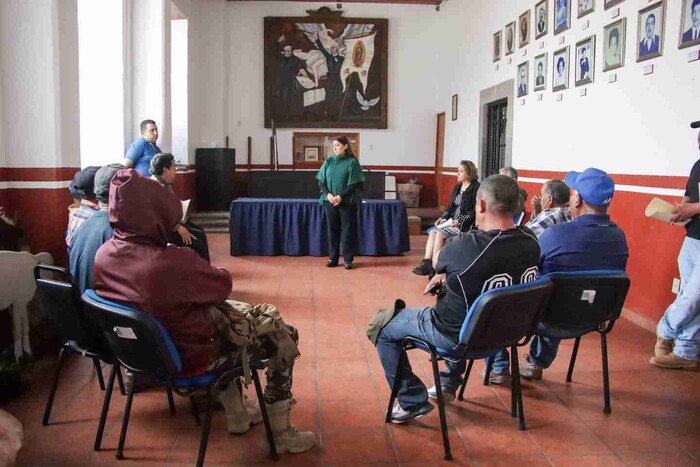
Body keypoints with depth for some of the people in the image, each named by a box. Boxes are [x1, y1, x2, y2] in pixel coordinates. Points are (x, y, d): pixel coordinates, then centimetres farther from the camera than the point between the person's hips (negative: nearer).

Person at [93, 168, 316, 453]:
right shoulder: (172, 263, -36)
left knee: (228, 309, 32)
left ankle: (236, 414, 39)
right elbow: (223, 285, -16)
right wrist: (205, 272, 5)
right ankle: (281, 433, 19)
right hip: (188, 354, -8)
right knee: (285, 336, 8)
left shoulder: (103, 255, -12)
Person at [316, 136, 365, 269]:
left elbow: (354, 183, -8)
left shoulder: (352, 162, -3)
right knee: (332, 229, 6)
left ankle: (348, 259, 6)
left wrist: (340, 196, -16)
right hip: (330, 201, 3)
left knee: (347, 229, -1)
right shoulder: (328, 161, 8)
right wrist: (328, 194, -10)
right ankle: (333, 258, 13)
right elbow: (321, 181, 6)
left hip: (347, 201, -3)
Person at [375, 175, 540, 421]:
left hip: (458, 336, -6)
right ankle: (449, 382, 43)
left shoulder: (467, 246, -31)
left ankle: (413, 402, 14)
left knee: (382, 327, 12)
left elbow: (438, 263, -7)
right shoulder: (531, 244, -12)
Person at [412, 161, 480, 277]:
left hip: (466, 224, -8)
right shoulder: (457, 187, 17)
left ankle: (433, 267, -18)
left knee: (440, 234, -23)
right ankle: (426, 263, -21)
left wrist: (460, 221, -21)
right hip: (452, 221, 8)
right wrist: (442, 217, 2)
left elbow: (476, 211, -16)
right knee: (433, 232, -14)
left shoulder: (476, 188, -9)